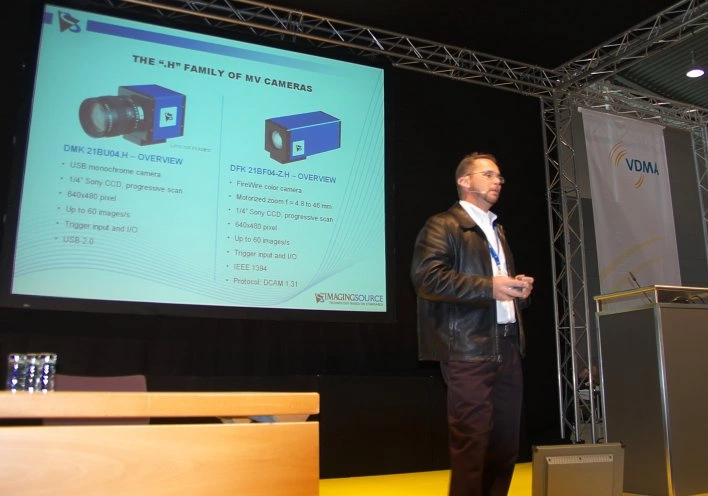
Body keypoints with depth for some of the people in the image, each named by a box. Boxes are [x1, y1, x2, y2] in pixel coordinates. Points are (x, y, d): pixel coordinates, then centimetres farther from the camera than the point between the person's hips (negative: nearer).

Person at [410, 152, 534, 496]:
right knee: (471, 441, -5)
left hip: (508, 345, 8)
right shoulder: (443, 226, -2)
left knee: (506, 440, 12)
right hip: (469, 348, -8)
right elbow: (427, 277, -17)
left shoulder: (497, 229, 25)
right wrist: (488, 287, -21)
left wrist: (519, 287, 5)